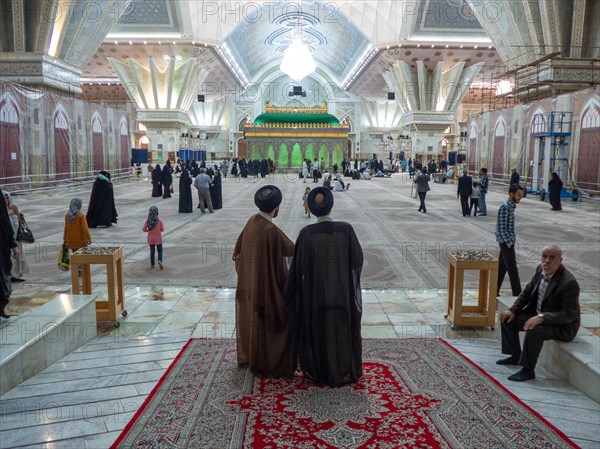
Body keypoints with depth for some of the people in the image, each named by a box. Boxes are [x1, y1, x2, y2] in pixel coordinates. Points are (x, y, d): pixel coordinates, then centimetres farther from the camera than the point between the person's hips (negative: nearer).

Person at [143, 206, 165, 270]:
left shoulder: (147, 221, -9)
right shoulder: (159, 221, -14)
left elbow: (144, 229, -7)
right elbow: (162, 229, -10)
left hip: (151, 239, 2)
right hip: (158, 239, -2)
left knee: (152, 251, 14)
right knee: (160, 251, 9)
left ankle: (152, 264, 20)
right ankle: (160, 260, -16)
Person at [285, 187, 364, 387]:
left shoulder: (306, 234, -15)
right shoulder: (346, 229, -14)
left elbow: (298, 266, -12)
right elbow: (357, 260, -7)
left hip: (314, 292, -1)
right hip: (342, 292, 1)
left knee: (316, 330, 17)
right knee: (343, 330, 18)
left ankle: (317, 372, 29)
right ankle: (344, 372, 30)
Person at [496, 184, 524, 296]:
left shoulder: (511, 206, 12)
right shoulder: (505, 207, -17)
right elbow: (501, 228, -21)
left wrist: (510, 241, 15)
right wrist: (509, 242, -16)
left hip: (507, 242, 9)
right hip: (506, 243, -9)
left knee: (501, 268, 12)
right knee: (512, 269, -5)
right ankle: (517, 295, -1)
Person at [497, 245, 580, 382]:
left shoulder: (569, 283, -27)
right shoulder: (540, 269, -4)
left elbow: (569, 314, -27)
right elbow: (527, 292, 9)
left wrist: (542, 318, -36)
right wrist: (513, 310, -3)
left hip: (563, 326, -9)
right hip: (537, 314, 9)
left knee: (534, 330, -34)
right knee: (508, 318, 3)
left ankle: (528, 370, -17)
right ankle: (516, 356, 18)